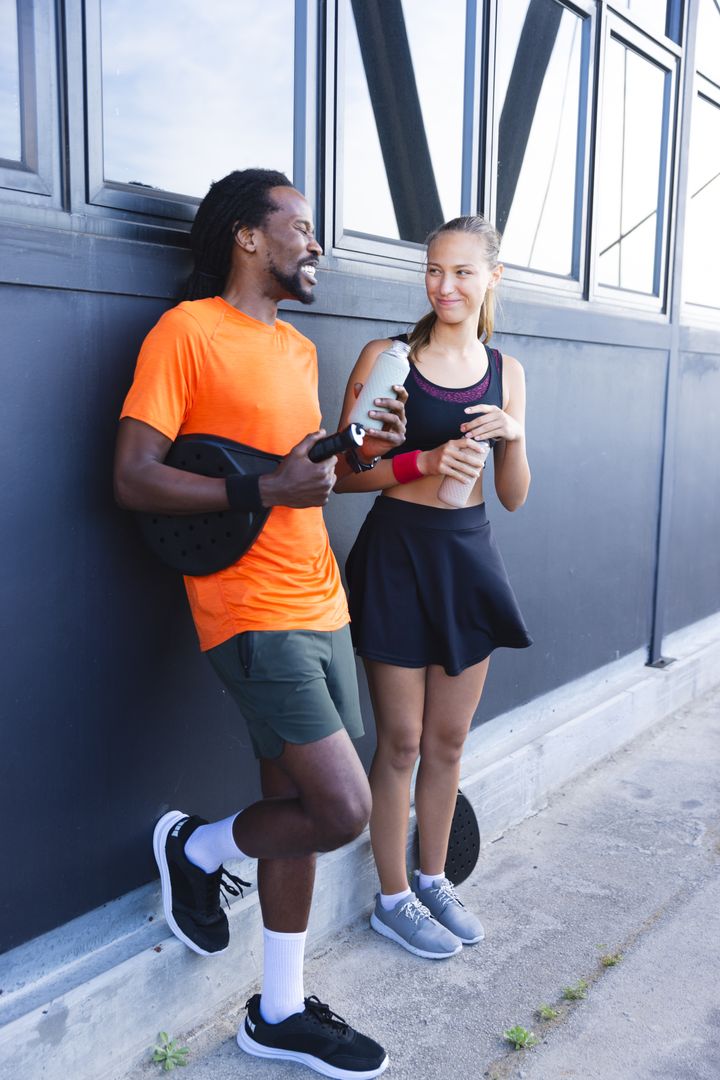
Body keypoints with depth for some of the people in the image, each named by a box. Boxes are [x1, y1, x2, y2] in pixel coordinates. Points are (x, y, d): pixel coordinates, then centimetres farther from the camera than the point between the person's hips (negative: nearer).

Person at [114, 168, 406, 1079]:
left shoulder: (299, 348, 17)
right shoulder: (185, 331, -8)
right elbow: (133, 479, -14)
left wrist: (361, 454, 6)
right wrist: (263, 491, -21)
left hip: (320, 608, 8)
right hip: (253, 616, -8)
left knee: (296, 806, 13)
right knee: (343, 809, -12)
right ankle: (195, 848, 18)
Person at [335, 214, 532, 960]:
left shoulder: (504, 371, 6)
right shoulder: (387, 358, -6)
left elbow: (513, 496, 6)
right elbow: (344, 471, -7)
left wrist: (512, 437, -12)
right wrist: (424, 462, -19)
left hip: (467, 557, 4)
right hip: (397, 556, -4)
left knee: (448, 739, 14)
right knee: (401, 740, 5)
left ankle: (432, 881, 34)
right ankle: (392, 900, 24)